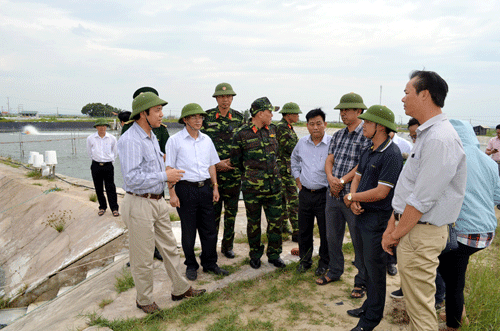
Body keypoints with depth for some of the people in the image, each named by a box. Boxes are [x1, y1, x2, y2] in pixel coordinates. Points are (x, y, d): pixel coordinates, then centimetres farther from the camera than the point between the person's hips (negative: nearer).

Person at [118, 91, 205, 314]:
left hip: (158, 201, 9)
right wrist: (165, 175, -19)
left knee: (170, 248, 18)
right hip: (139, 204, -9)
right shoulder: (130, 140, -20)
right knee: (143, 257, 6)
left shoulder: (151, 137, 11)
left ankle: (180, 289, 33)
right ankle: (144, 300, 26)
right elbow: (132, 178, -26)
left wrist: (168, 175, 8)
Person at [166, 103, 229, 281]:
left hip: (205, 188, 5)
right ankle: (191, 265, 23)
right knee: (188, 231, 6)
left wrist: (215, 187, 10)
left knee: (209, 229, 9)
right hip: (186, 188, -4)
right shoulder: (175, 140, -5)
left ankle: (210, 264, 25)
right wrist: (172, 193, -11)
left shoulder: (206, 139, 10)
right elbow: (169, 169, -6)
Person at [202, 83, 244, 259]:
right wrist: (215, 163, -9)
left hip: (234, 173, 2)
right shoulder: (206, 117, 0)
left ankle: (227, 246, 24)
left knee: (231, 212, 9)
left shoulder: (239, 117, 6)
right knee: (213, 211, 5)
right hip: (212, 172, -2)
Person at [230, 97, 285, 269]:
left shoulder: (272, 130, 7)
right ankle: (255, 255, 26)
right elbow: (235, 160, 0)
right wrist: (250, 173, 7)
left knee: (275, 221, 8)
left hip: (274, 184, 4)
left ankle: (274, 254, 23)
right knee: (253, 222, 9)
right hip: (252, 186, -4)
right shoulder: (242, 134, -8)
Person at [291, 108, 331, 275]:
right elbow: (294, 160, 23)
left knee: (326, 231, 7)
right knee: (304, 230, 15)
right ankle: (305, 260, 33)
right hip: (305, 193, 4)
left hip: (324, 194, -4)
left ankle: (324, 263, 26)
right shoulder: (302, 143, 6)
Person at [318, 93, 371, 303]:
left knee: (359, 241, 4)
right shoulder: (337, 135, 13)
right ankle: (334, 272, 37)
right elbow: (329, 160, 9)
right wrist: (331, 178, -10)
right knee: (332, 237, 18)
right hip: (333, 195, 7)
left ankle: (361, 281, 20)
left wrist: (342, 181, -17)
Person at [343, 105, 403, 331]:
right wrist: (354, 201, -6)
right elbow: (357, 178, 13)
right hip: (363, 215, 9)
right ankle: (369, 305, 36)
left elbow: (381, 192, -23)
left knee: (374, 267, 5)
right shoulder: (368, 151, 10)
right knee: (366, 263, 19)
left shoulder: (391, 154, -19)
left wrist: (351, 197, -12)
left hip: (377, 219, -8)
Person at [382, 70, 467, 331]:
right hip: (413, 227, 10)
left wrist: (396, 234, -12)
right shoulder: (426, 134, 13)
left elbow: (422, 200, -23)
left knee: (419, 305, 4)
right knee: (414, 299, 23)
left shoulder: (440, 139, -22)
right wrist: (391, 226, 11)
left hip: (422, 233, -10)